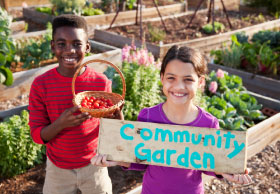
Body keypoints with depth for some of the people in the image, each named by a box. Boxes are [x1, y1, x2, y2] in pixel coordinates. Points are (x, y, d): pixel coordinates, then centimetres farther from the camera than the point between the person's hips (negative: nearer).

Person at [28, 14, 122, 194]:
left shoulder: (101, 82, -13)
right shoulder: (41, 85, -15)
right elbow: (37, 135, -11)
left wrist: (117, 118, -25)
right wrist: (61, 123, -31)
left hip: (94, 166, 0)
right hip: (58, 169, 0)